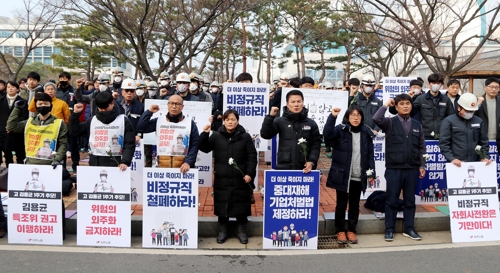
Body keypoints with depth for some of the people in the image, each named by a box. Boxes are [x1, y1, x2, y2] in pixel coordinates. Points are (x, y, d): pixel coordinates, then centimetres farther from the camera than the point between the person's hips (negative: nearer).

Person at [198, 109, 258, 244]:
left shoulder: (245, 136, 0)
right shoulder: (216, 136, 3)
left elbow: (252, 156, -1)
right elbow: (204, 148, 2)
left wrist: (250, 173, -9)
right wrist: (204, 134, -13)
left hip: (240, 179, -1)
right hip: (222, 179, 1)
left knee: (241, 204, 7)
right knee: (222, 204, 9)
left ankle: (241, 230, 24)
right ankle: (222, 230, 25)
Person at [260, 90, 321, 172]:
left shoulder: (311, 124, 6)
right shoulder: (280, 121, 4)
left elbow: (316, 144, 6)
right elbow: (265, 134, -6)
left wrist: (312, 161, -8)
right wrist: (270, 116, -16)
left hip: (304, 168, 1)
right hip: (283, 167, -1)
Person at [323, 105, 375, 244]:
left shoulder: (366, 133, 4)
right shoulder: (341, 130, -6)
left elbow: (370, 154, 6)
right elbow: (327, 134, -26)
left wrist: (371, 172, 1)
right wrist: (332, 116, -34)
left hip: (359, 177, 3)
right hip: (342, 175, -3)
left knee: (355, 205, 13)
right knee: (341, 204, 8)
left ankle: (351, 231, 26)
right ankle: (340, 231, 21)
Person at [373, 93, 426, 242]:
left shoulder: (417, 125, 11)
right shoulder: (390, 122, 0)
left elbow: (421, 147, 13)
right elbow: (376, 119, -22)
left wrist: (422, 165, 9)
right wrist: (386, 105, -10)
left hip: (412, 169, 3)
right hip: (393, 168, -3)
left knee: (410, 200, 11)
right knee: (392, 200, 3)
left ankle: (409, 229, 22)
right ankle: (389, 229, 14)